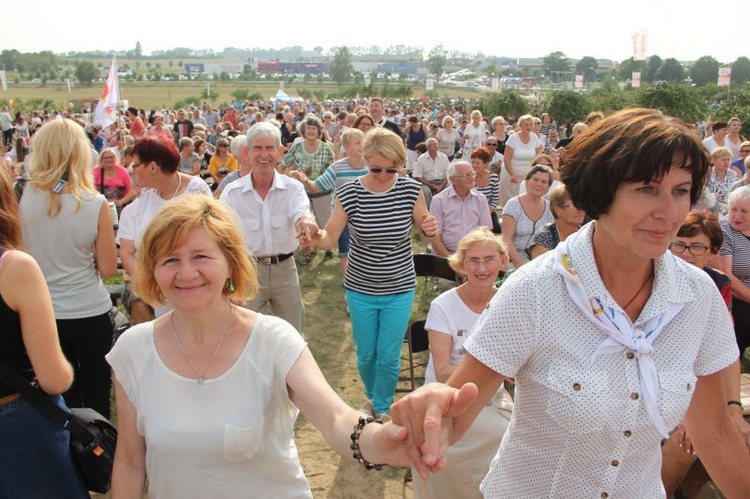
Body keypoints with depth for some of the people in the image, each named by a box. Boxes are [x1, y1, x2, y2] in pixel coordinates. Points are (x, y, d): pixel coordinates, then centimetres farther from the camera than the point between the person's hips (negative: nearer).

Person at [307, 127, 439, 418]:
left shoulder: (411, 190, -10)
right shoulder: (349, 192, -12)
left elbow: (427, 236, -2)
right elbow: (330, 238, -12)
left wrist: (431, 230, -26)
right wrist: (316, 237, -35)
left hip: (399, 289, 0)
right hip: (360, 288, 0)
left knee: (389, 356, 7)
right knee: (366, 354, 14)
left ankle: (382, 409, 33)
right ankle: (372, 396, 46)